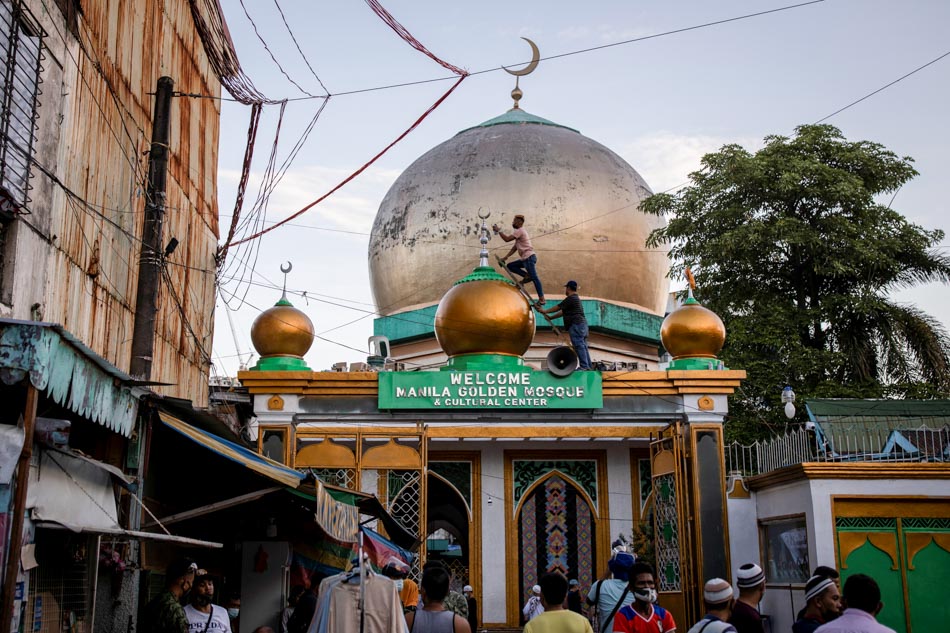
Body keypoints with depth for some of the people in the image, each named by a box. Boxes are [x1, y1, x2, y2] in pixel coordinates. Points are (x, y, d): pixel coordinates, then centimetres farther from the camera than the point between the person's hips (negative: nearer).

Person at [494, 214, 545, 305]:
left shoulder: (519, 231, -9)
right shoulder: (519, 231, 23)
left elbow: (507, 239, -19)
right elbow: (515, 247, 23)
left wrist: (498, 230, -6)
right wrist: (505, 257, 18)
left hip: (529, 257, -10)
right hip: (526, 258, 10)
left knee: (534, 278, -12)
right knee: (510, 266, 12)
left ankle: (541, 299, -14)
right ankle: (527, 276, 0)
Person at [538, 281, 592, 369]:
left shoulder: (571, 298, -8)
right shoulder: (576, 298, 25)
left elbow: (558, 307, -6)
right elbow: (563, 312, 27)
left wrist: (545, 311, 5)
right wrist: (551, 317, 26)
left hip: (576, 325, -10)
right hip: (582, 324, 10)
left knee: (579, 346, -13)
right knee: (583, 346, 8)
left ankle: (584, 366, -18)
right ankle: (588, 366, 7)